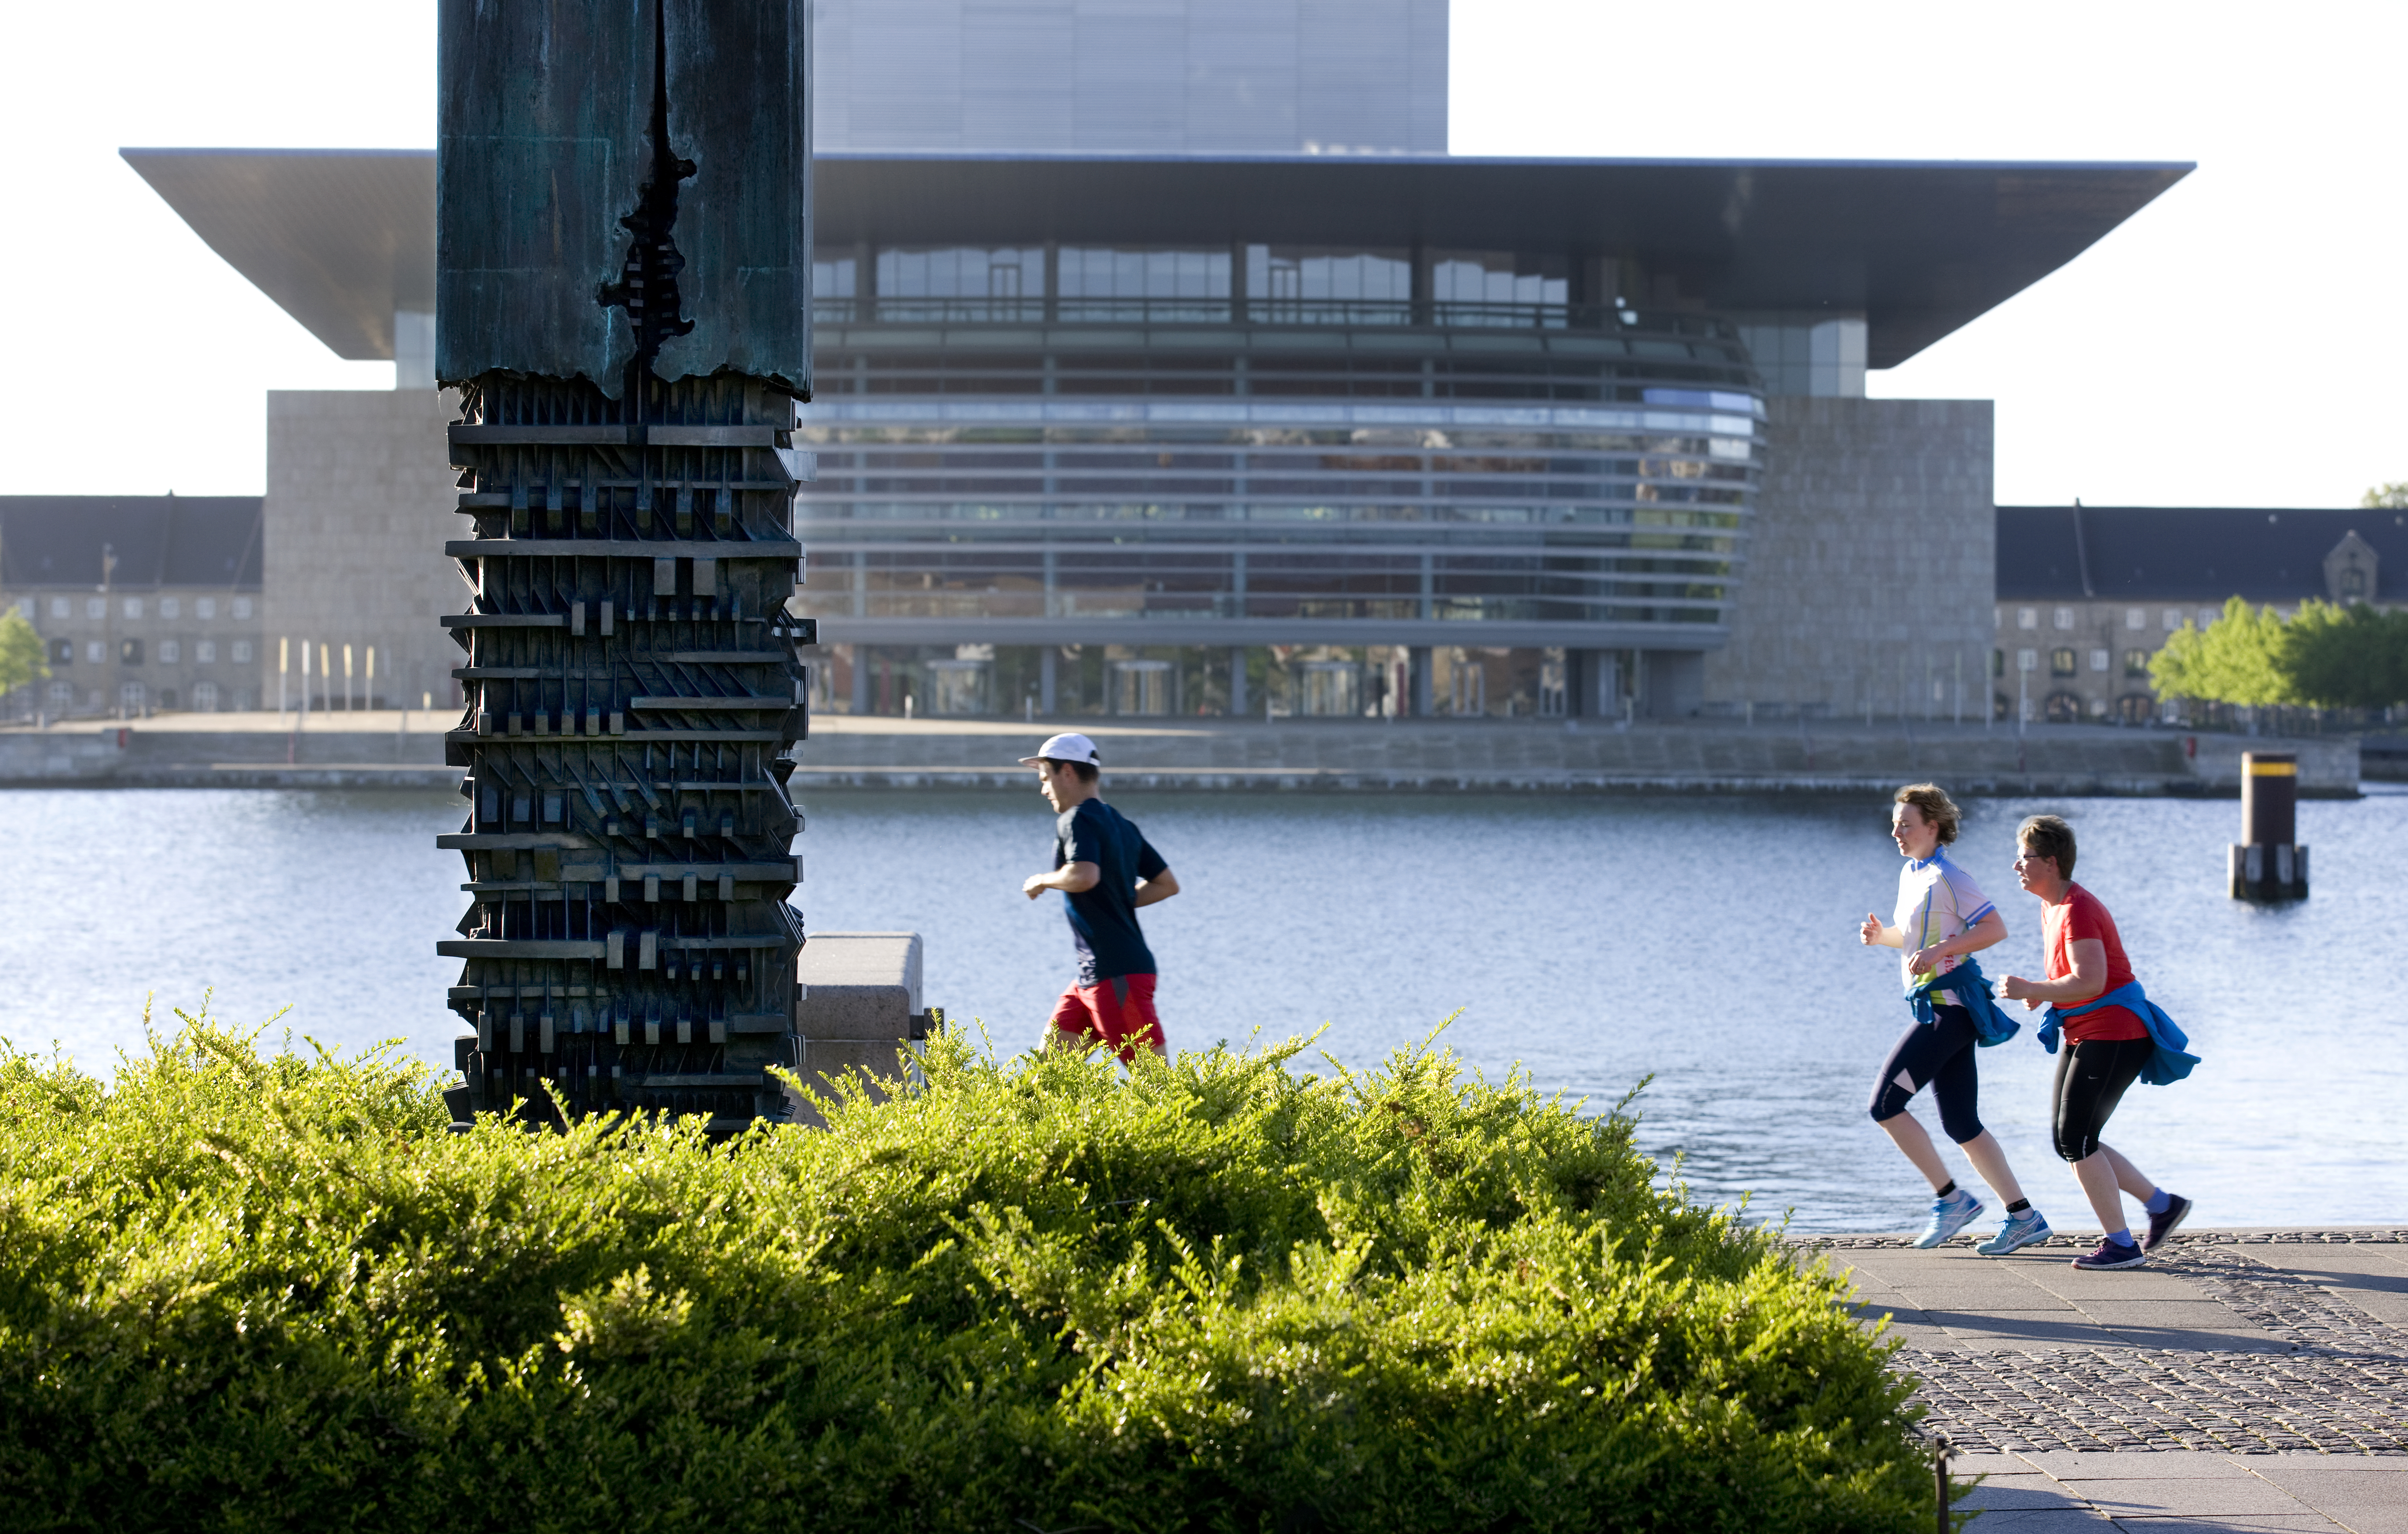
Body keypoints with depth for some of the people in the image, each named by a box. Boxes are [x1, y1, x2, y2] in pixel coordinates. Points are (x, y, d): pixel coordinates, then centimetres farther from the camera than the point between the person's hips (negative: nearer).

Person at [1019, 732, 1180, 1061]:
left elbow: (1085, 875, -30)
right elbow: (1167, 884, 21)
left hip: (1118, 976, -10)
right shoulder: (1120, 824, 16)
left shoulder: (1078, 820, -10)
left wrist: (1043, 881, -12)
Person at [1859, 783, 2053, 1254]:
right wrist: (1881, 935, 8)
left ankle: (1950, 1198, -4)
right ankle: (2023, 1217, 11)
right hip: (1936, 1008, 10)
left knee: (1885, 1103, -11)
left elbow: (1996, 929, -17)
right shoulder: (1910, 874, 15)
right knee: (1962, 1125, 9)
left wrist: (1939, 951, -23)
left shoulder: (1948, 878, -12)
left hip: (1948, 1006, -10)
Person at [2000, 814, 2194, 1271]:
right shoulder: (2052, 907, 14)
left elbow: (2089, 981, -27)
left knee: (2076, 1139, -10)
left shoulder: (2078, 910, -19)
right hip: (2084, 1035, 11)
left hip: (2113, 1035, -11)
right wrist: (2042, 992, 7)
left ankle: (2121, 1245, -3)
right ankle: (2161, 1203, 17)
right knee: (2067, 1139, 9)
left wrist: (2032, 990, -22)